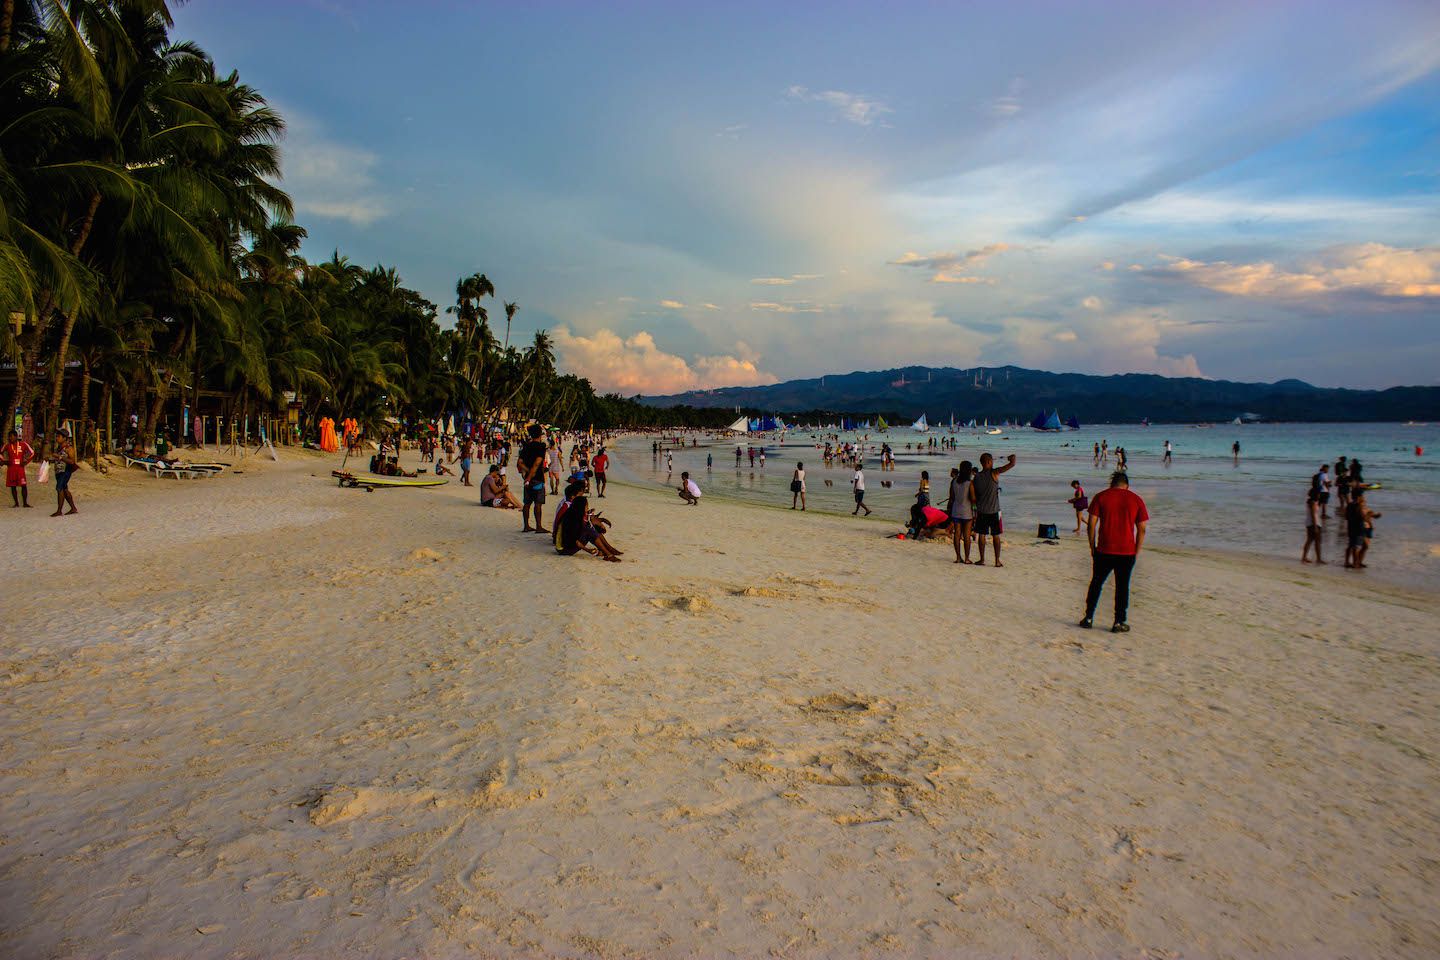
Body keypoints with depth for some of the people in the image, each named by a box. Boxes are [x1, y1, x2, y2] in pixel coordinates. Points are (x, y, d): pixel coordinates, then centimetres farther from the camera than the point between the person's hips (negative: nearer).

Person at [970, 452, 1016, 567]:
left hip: (981, 510, 3)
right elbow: (1012, 464, -11)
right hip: (994, 510, -3)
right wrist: (1012, 458, 11)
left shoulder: (976, 477, 2)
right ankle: (997, 561, 6)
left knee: (982, 535, 8)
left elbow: (974, 496, 6)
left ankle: (982, 559, 9)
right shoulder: (994, 473, -10)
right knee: (996, 536, 5)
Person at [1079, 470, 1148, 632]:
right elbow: (1142, 529, 2)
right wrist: (1136, 552, 7)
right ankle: (1119, 623, 11)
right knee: (1122, 587, 8)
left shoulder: (1101, 497, 1)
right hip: (1127, 552, 0)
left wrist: (1093, 548, 4)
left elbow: (1091, 525, -3)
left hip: (1104, 551, 0)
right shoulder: (1136, 500, 4)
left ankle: (1088, 619, 15)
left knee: (1096, 583, 12)